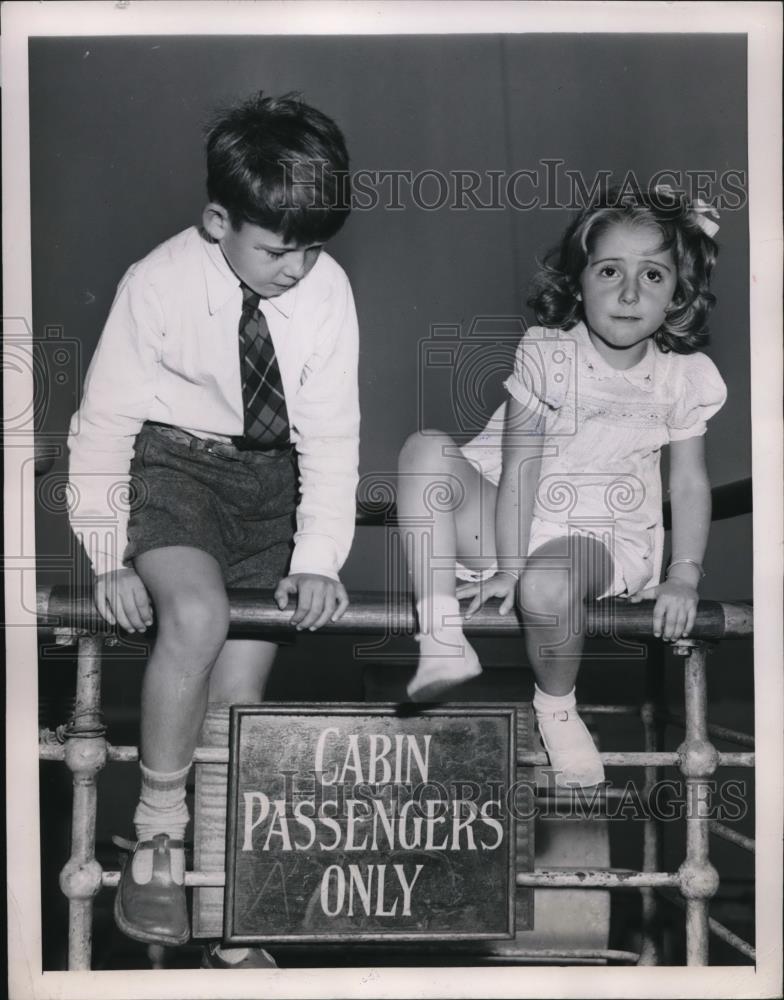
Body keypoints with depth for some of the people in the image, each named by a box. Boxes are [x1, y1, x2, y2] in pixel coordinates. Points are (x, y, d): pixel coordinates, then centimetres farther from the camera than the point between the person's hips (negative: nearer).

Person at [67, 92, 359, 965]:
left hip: (273, 476, 2)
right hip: (173, 463, -2)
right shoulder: (158, 284, -19)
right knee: (197, 613, -29)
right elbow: (104, 419, -11)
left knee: (244, 672, -3)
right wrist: (110, 558, -14)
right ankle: (156, 830, -8)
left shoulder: (325, 288, -14)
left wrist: (318, 557, -17)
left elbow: (330, 432, -10)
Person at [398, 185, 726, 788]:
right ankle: (441, 639, -25)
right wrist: (508, 565, -17)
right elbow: (520, 468, -13)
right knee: (426, 449, -23)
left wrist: (684, 576, -9)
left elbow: (690, 484, 1)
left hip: (603, 536, -1)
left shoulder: (686, 377, -6)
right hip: (513, 521, 1)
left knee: (549, 584, -36)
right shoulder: (544, 355, -11)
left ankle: (556, 706, -1)